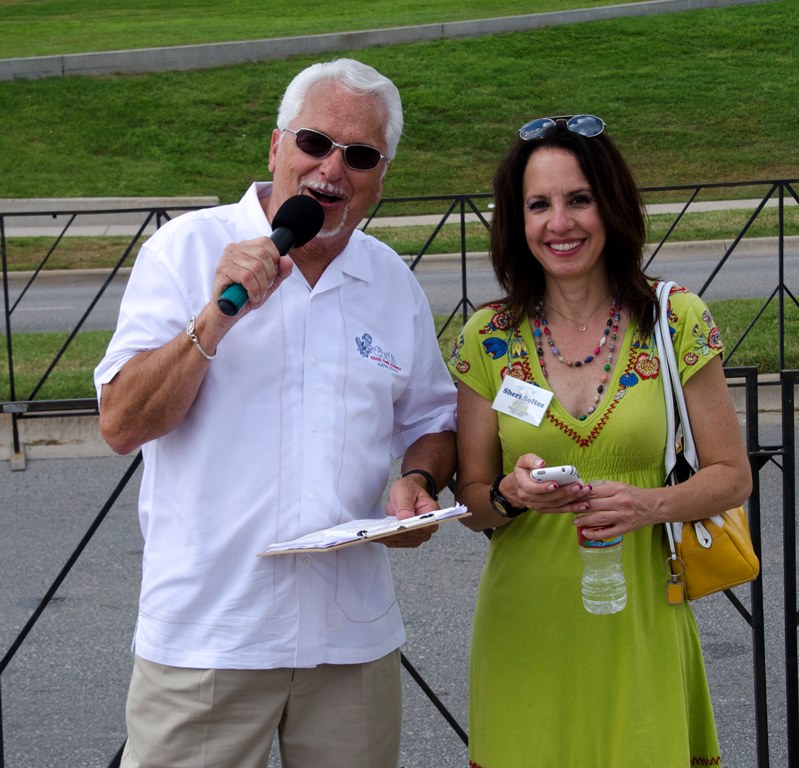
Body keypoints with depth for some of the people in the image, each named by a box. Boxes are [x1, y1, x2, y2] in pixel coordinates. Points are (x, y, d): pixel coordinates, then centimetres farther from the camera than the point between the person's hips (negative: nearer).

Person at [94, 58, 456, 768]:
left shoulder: (394, 283, 8)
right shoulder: (187, 248, -4)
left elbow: (431, 421, 19)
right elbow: (121, 425, -11)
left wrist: (418, 483, -3)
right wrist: (218, 316, -21)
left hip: (353, 633, 4)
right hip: (205, 633, -3)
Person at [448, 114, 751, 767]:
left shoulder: (677, 322, -3)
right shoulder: (489, 339, 0)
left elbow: (732, 475, 1)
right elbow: (471, 499, 5)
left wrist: (649, 505, -17)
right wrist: (512, 494, -17)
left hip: (640, 627, -1)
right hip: (527, 633, 1)